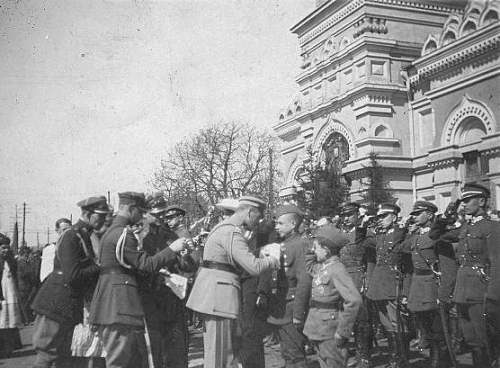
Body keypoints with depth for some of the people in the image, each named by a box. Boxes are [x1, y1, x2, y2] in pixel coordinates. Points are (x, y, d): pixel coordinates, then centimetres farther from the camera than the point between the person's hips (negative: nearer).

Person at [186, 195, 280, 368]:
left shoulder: (224, 227, 17)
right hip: (218, 296, -11)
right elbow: (254, 267, -24)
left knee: (229, 353, 15)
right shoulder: (232, 233, -17)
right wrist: (270, 260, -4)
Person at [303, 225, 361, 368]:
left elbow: (354, 300, -26)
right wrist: (311, 252, 11)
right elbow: (310, 268, 29)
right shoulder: (321, 266, 7)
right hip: (318, 332, 8)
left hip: (330, 335, -8)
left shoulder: (337, 269, -18)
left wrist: (343, 332, -23)